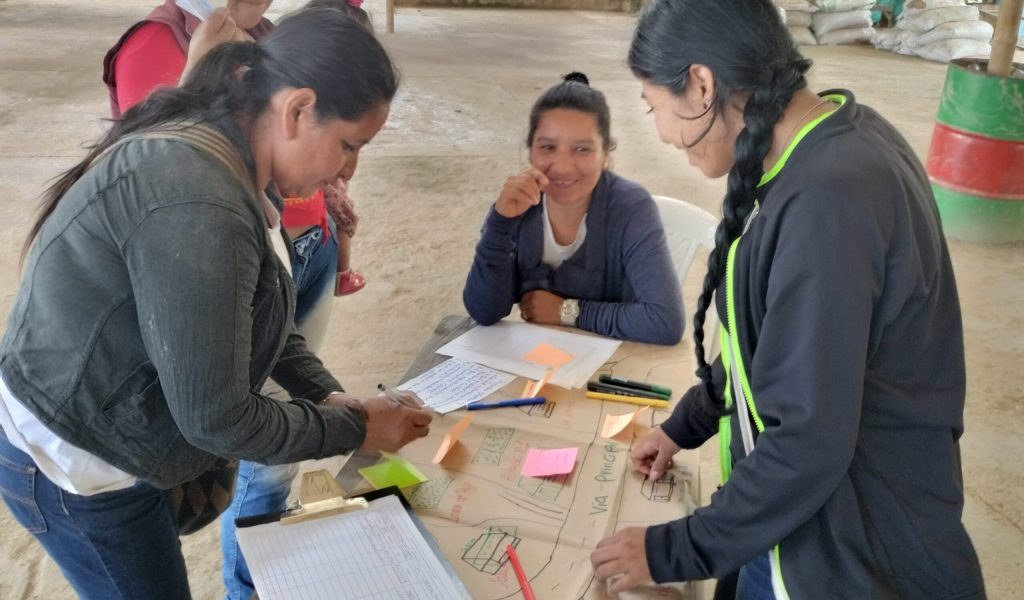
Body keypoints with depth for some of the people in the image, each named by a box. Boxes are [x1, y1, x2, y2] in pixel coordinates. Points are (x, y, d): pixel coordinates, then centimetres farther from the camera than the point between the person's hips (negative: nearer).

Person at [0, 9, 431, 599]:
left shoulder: (228, 162, -3)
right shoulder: (198, 202, -35)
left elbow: (256, 313, 7)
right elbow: (216, 417, -29)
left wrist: (329, 395, -4)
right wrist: (356, 428, -17)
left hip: (116, 440, 9)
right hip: (79, 470, -8)